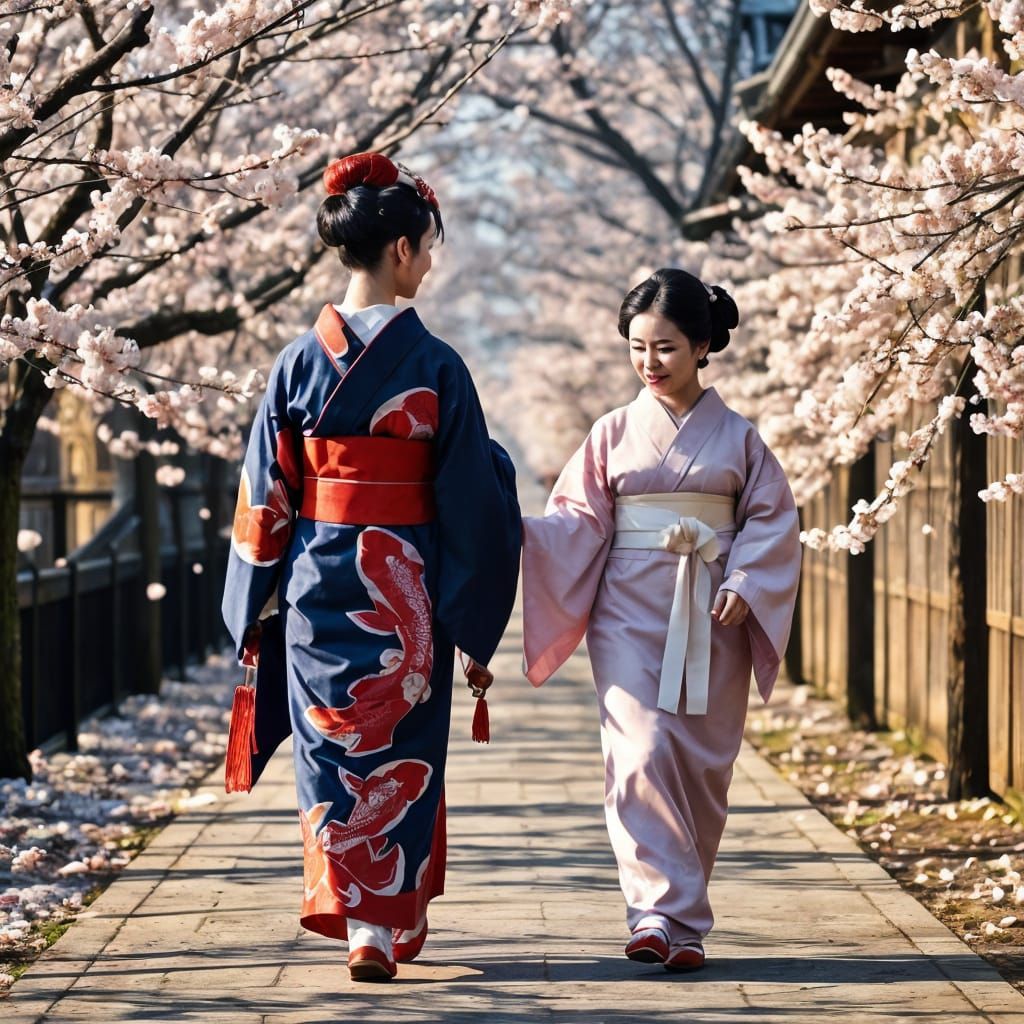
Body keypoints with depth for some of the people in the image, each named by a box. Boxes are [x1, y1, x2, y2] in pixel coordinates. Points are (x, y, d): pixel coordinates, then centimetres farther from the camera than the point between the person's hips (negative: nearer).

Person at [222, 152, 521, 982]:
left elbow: (265, 497, 3)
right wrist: (476, 627, 0)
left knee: (330, 744, 12)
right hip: (403, 592, -2)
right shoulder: (436, 367, -9)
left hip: (316, 587, 3)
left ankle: (345, 905, 15)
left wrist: (250, 610, 11)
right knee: (400, 753, 8)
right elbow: (470, 501, -7)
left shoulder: (299, 362, 0)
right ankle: (385, 926, 12)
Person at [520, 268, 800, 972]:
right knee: (643, 752, -15)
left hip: (712, 621, 1)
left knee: (701, 763, 3)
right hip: (631, 616, -1)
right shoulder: (615, 433, 5)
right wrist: (521, 533, -16)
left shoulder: (736, 437, 5)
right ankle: (665, 911, -16)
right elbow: (579, 521, 3)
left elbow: (772, 518, 5)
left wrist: (744, 585, -10)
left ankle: (680, 917, 15)